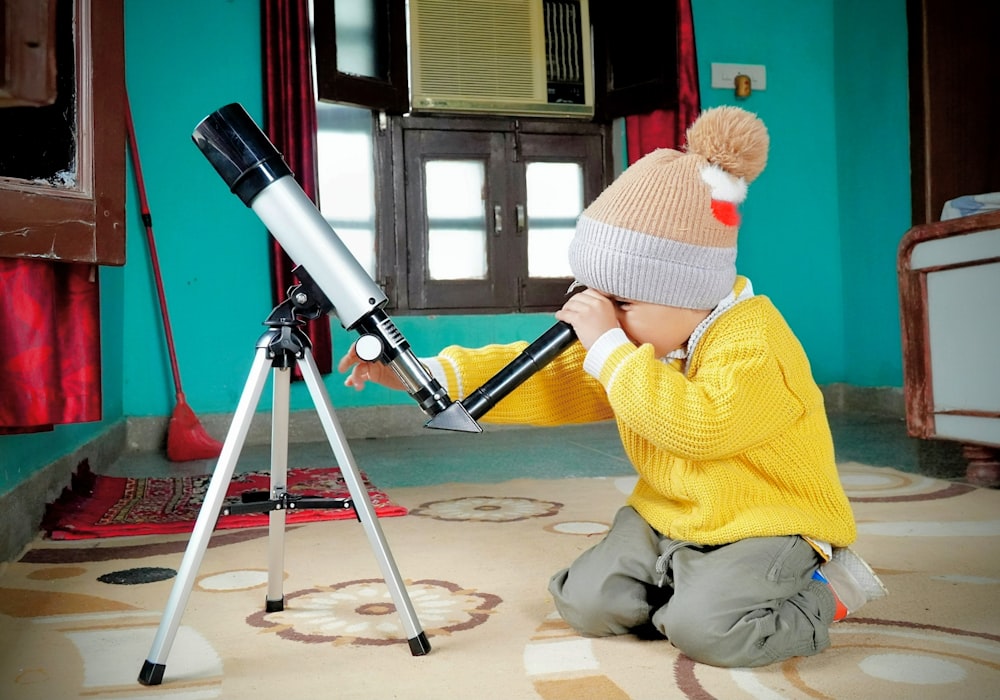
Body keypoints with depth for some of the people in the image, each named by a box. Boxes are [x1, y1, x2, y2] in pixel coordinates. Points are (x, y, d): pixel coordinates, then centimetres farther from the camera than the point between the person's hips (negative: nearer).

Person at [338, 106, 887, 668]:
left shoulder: (754, 340, -24)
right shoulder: (637, 341, 1)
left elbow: (700, 425, -41)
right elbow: (549, 378, -3)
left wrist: (608, 346, -34)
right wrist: (431, 374, -13)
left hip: (768, 524, -7)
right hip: (669, 519, 7)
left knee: (704, 628, -28)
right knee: (587, 602, -6)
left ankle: (819, 593, 1)